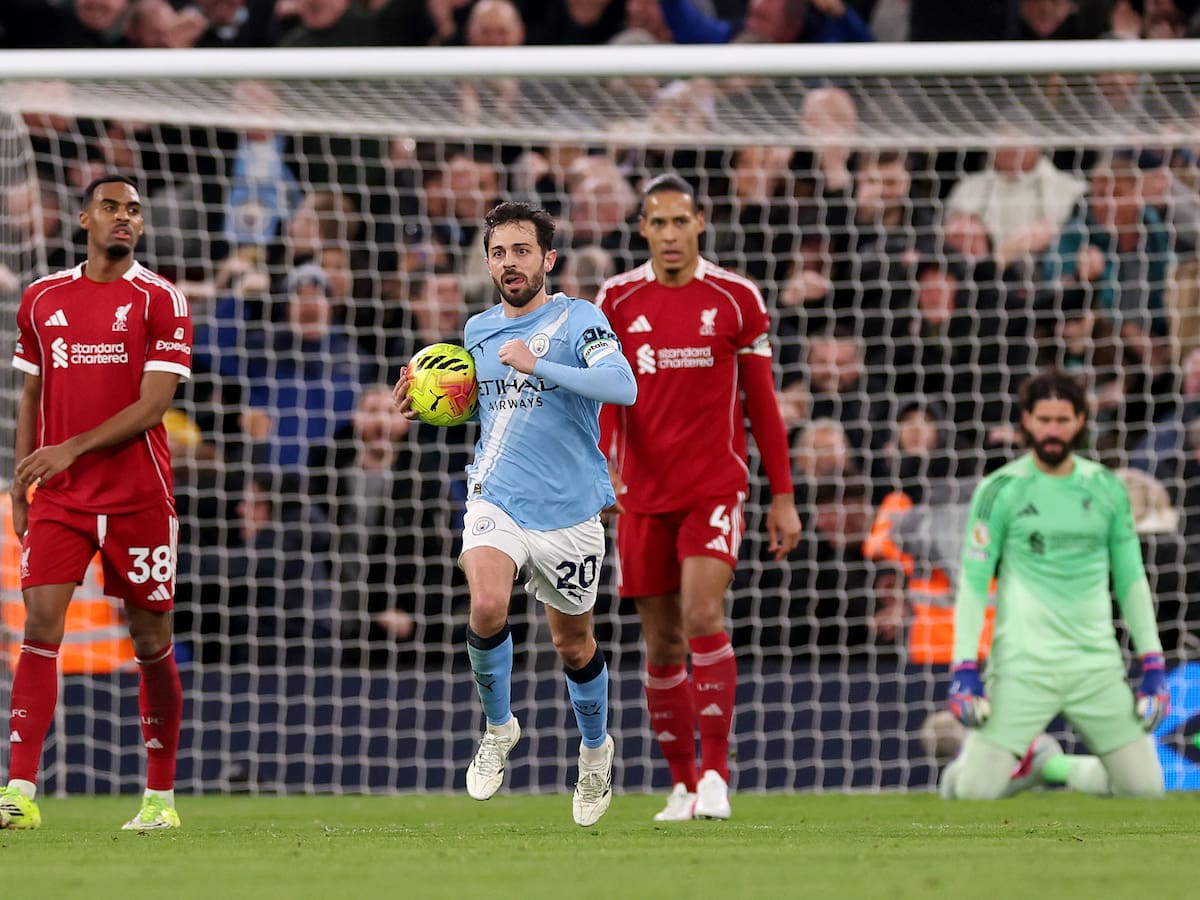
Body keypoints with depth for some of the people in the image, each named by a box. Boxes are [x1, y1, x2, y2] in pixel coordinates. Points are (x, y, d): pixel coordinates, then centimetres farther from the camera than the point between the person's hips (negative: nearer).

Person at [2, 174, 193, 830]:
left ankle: (161, 797, 14)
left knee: (151, 641, 4)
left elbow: (152, 406, -10)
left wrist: (73, 449, -19)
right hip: (57, 498, 2)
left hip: (138, 498, -2)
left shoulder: (160, 300, -2)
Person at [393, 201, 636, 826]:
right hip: (495, 499, 2)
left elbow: (621, 385, -25)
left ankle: (596, 747, 40)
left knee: (573, 645, 11)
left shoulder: (579, 320, -8)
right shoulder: (477, 331, 10)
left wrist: (537, 365, -29)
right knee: (487, 606, -25)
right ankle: (499, 728, 0)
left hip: (569, 510, -2)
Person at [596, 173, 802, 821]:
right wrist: (600, 458, -16)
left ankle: (715, 773, -17)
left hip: (715, 487, -2)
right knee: (662, 646, 5)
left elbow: (762, 402, 6)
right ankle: (683, 785, 16)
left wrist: (782, 495, 4)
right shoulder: (617, 300, 5)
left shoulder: (736, 299, 2)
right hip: (643, 493, 2)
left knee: (703, 615, -21)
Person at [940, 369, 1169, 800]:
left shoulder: (1106, 487, 10)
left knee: (1144, 787, -3)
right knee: (973, 792, -12)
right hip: (1023, 665, -3)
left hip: (1097, 664, 3)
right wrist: (965, 668, -11)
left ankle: (1047, 763, 22)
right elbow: (973, 582, -2)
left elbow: (1131, 580, 14)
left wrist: (1153, 664, 8)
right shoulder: (1001, 490, -1)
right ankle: (971, 758, 26)